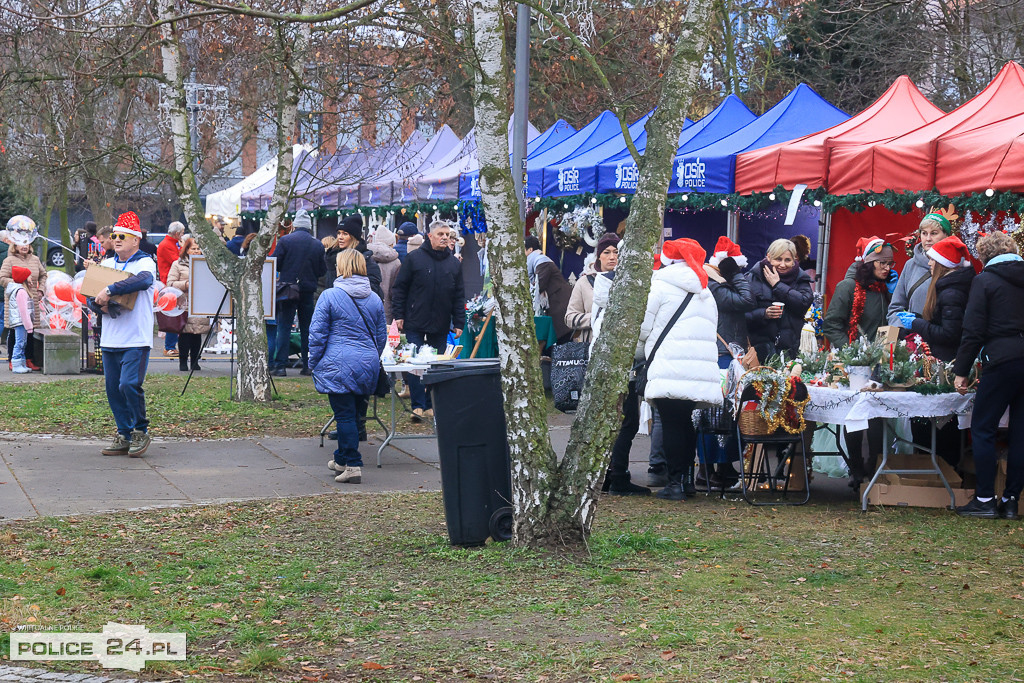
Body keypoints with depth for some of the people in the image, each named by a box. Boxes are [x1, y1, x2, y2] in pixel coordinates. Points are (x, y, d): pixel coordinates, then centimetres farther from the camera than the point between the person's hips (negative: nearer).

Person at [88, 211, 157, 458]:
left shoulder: (145, 262, -3)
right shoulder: (107, 264, 14)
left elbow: (144, 280, -27)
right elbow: (90, 297, 12)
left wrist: (109, 290, -29)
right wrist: (100, 305, -11)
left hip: (137, 339, -6)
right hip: (110, 339, 6)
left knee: (129, 384, -17)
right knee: (113, 388, 6)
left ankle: (141, 432, 3)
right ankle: (124, 436, 18)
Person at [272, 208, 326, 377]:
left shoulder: (285, 240, -7)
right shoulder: (317, 245, 2)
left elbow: (275, 264, -6)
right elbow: (322, 270, 6)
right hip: (309, 289, 3)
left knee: (284, 327, -1)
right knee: (307, 328, 11)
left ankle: (280, 366, -6)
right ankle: (308, 366, 11)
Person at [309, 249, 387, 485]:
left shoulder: (329, 296, -7)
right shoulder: (374, 299, 8)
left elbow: (317, 334, -6)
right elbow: (381, 336, 15)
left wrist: (314, 364, 4)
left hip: (338, 365, -5)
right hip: (368, 365, 5)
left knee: (344, 415, -3)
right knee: (353, 413, 15)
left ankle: (353, 465, -7)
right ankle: (342, 459, 30)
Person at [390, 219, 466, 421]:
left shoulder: (454, 263, 9)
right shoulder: (414, 258, -2)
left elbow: (459, 296, 12)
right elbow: (399, 288, 0)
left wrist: (459, 323, 5)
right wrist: (398, 315, -6)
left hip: (441, 326, 3)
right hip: (415, 323, -3)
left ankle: (432, 405, 14)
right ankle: (418, 405, 0)